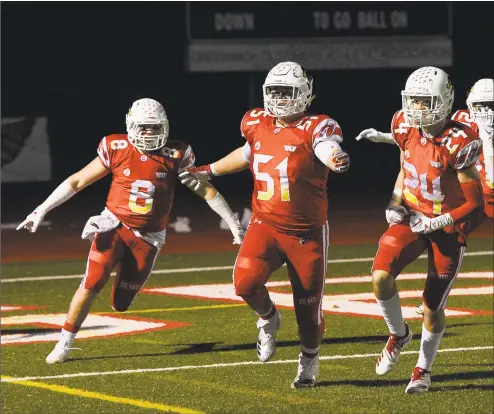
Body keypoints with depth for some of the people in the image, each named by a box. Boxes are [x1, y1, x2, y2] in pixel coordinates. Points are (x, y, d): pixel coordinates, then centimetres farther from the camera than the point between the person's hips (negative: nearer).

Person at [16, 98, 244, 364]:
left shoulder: (175, 156, -5)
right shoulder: (117, 150, -7)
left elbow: (205, 190, 3)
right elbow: (77, 181, -1)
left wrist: (233, 223, 4)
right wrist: (41, 210, -6)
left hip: (147, 237, 1)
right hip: (114, 225, -1)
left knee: (120, 303, 3)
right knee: (92, 284, -20)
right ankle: (64, 343, -7)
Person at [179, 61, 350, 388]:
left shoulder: (314, 128, -14)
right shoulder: (258, 125, 2)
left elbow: (329, 149, -36)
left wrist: (336, 159, -60)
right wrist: (208, 171, 29)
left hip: (308, 232, -3)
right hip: (266, 225, 3)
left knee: (308, 306, 6)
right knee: (246, 283, -22)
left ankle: (309, 361, 36)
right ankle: (268, 318, 13)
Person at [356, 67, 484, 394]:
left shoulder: (458, 143, -23)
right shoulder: (407, 128, -6)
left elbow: (474, 204, -16)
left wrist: (435, 223, -21)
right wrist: (396, 202, -2)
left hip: (448, 227, -4)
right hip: (412, 218, 4)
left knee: (433, 307, 3)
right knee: (381, 276, -20)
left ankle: (424, 369, 27)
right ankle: (399, 334, 8)